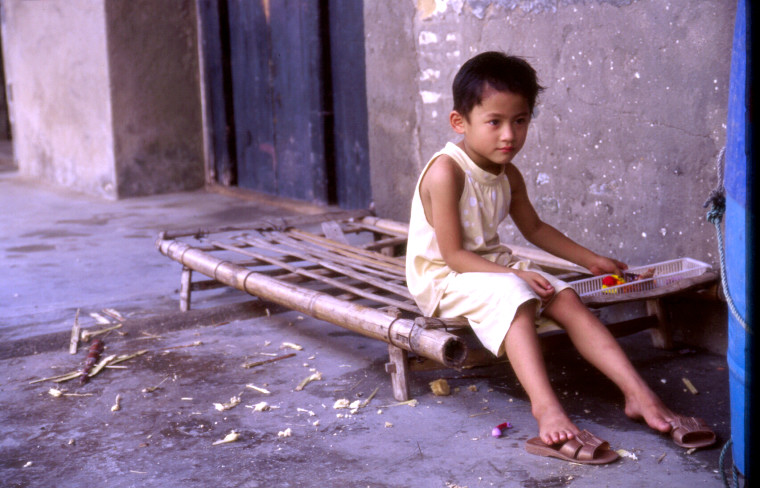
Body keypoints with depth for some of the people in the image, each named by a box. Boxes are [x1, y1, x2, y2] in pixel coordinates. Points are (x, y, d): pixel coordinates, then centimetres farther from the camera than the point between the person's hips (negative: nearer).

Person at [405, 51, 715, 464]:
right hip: (443, 278, -8)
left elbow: (534, 228, 21)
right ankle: (546, 408, -47)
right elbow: (453, 255, -22)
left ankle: (638, 392, -18)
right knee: (513, 297, -35)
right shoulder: (446, 173, -21)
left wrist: (591, 260, 23)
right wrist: (512, 274, -29)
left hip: (493, 266, 8)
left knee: (566, 299, -11)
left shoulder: (508, 175, 5)